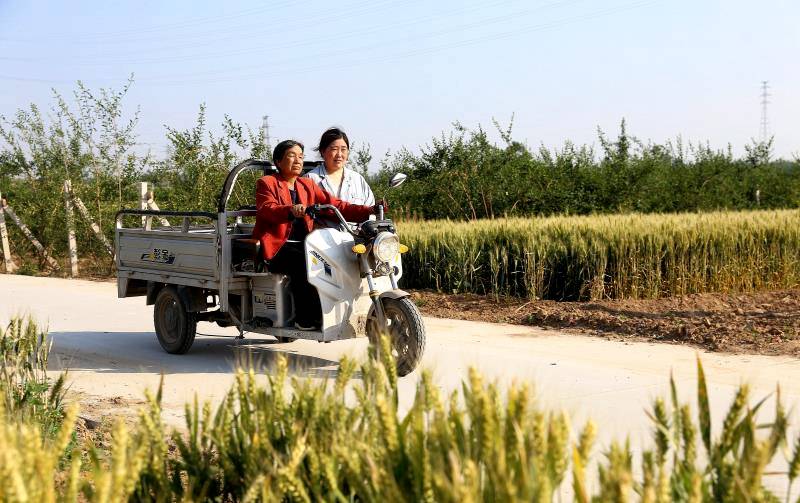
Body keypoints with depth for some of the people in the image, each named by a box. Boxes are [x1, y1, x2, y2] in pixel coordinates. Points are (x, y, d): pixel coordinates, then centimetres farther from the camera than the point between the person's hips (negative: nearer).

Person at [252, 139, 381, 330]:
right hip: (277, 247, -5)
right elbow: (266, 209, -15)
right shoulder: (266, 183, 6)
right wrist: (291, 211, -37)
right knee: (303, 263, -33)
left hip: (303, 245, 5)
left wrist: (369, 211, -5)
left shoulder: (307, 185, 21)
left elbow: (334, 204, 10)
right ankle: (306, 319, -28)